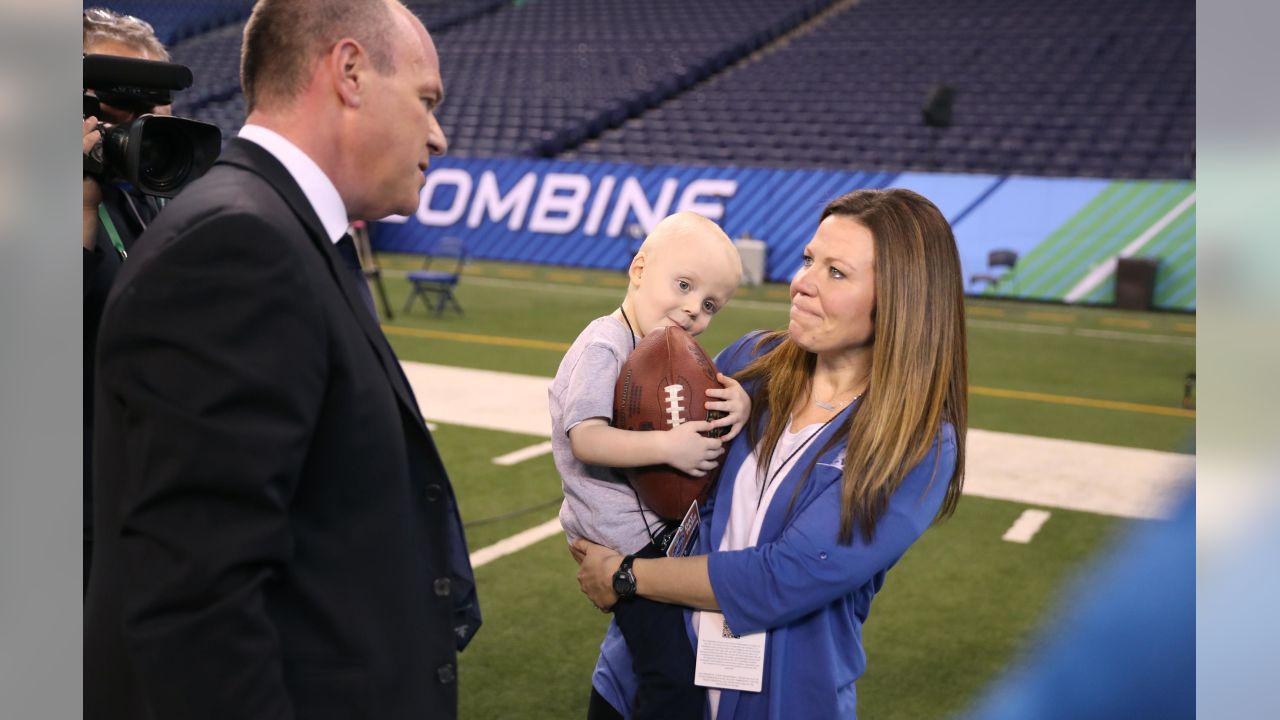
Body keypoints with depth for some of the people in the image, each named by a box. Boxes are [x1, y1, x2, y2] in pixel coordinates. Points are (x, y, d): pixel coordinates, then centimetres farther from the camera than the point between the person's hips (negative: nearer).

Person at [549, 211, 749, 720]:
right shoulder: (604, 348, -20)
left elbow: (695, 407, 6)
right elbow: (585, 439, -29)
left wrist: (738, 402, -16)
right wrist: (667, 447, -36)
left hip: (654, 528, 10)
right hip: (626, 541, -10)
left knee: (638, 650, 26)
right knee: (674, 679, -9)